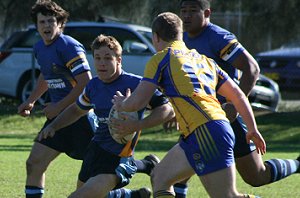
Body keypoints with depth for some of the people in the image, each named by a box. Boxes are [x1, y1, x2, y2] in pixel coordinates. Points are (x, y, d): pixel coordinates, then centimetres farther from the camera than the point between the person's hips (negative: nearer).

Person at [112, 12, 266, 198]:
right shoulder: (203, 59, 24)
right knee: (159, 179, 19)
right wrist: (253, 130, 23)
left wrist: (121, 103, 21)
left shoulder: (161, 59, 3)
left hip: (206, 132, -8)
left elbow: (136, 102, -1)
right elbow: (237, 95, 21)